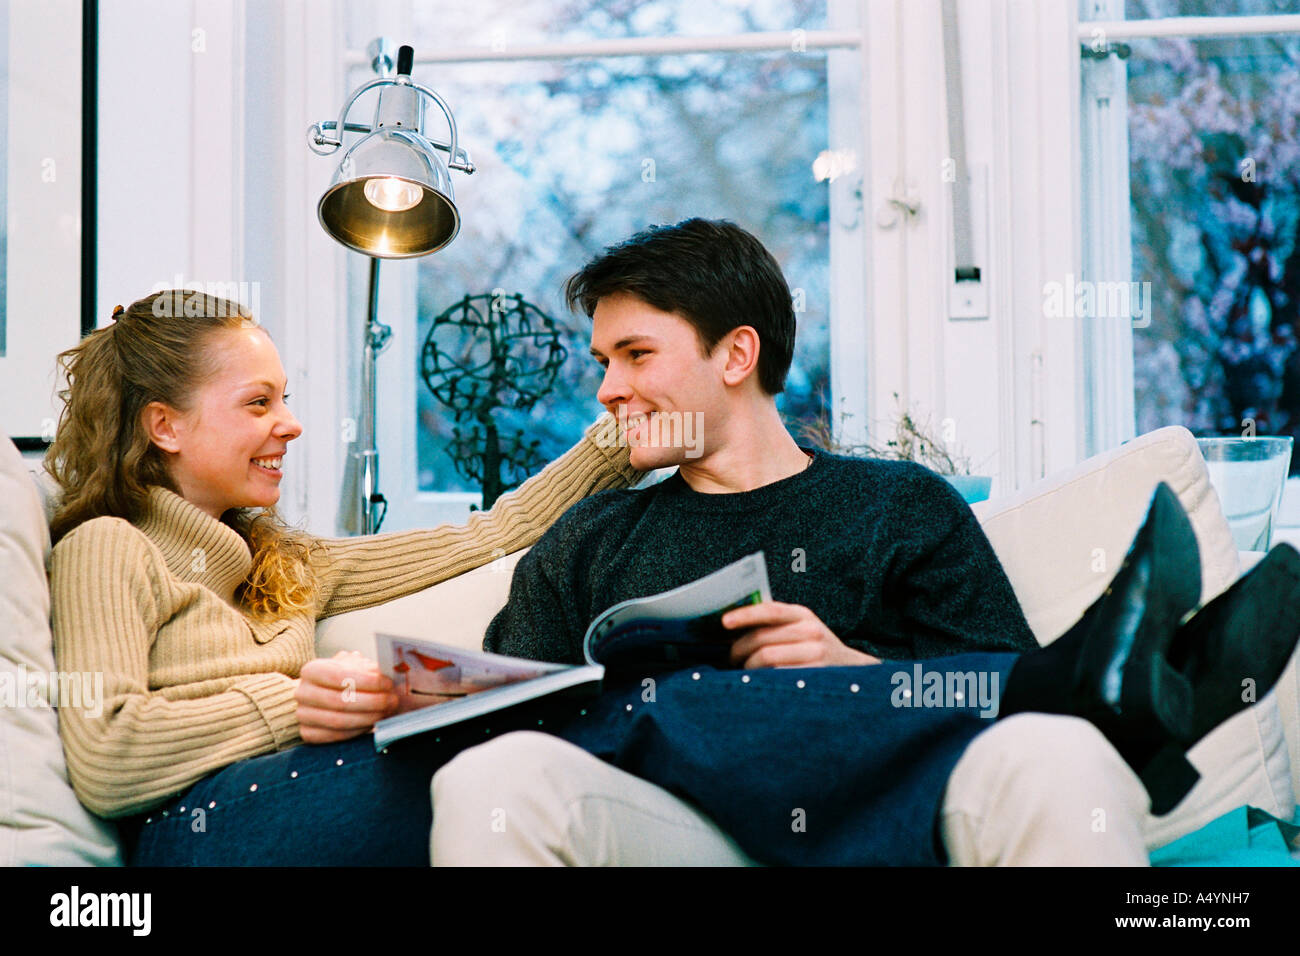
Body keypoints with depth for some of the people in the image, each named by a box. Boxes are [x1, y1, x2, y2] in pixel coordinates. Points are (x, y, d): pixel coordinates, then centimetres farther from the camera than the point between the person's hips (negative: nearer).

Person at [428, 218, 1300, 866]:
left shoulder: (903, 506, 21)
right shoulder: (587, 544, 29)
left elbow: (1008, 691, 10)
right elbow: (506, 720, 22)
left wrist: (859, 670, -7)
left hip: (880, 824, -3)